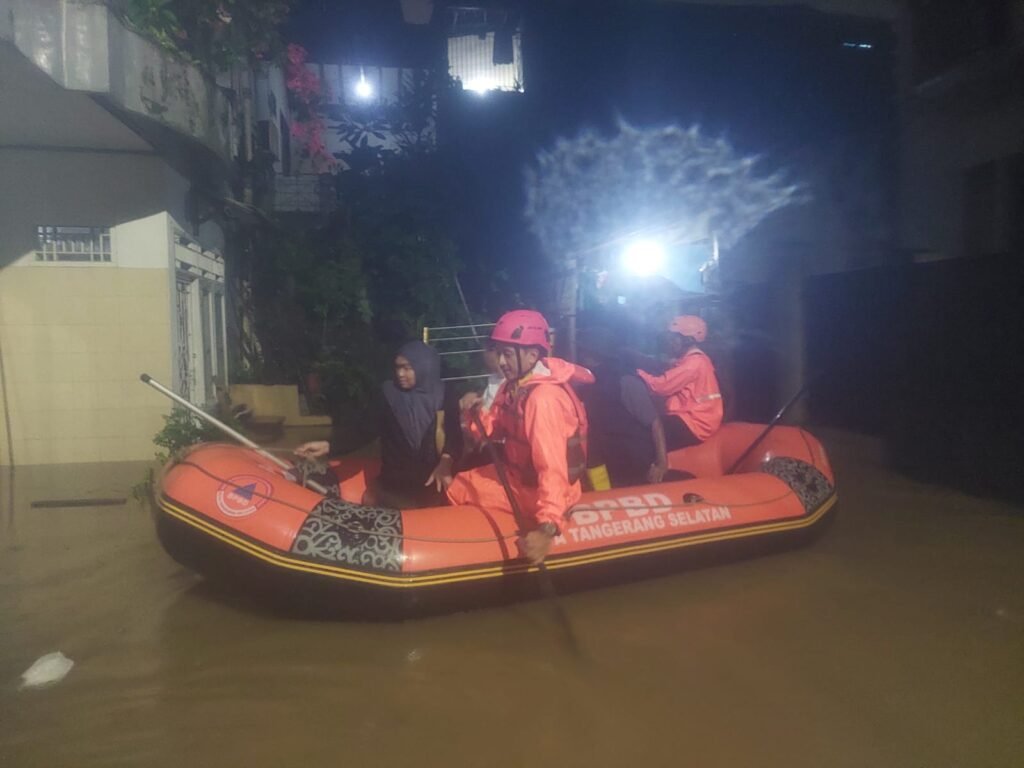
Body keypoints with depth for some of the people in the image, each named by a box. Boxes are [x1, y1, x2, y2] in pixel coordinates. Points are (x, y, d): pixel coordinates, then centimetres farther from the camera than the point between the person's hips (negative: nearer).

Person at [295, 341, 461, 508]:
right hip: (393, 485, 0)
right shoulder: (387, 396, 0)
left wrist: (446, 461, -33)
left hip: (431, 484, 0)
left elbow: (454, 437, -12)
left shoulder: (443, 400, -3)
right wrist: (328, 445, -16)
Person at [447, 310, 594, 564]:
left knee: (458, 490, -1)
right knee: (456, 485, 18)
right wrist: (475, 414, -15)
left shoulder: (543, 398, -31)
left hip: (537, 490, -9)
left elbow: (553, 468, -39)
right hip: (519, 474, 9)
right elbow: (496, 428, 7)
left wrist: (548, 528, -48)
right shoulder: (514, 384, 0)